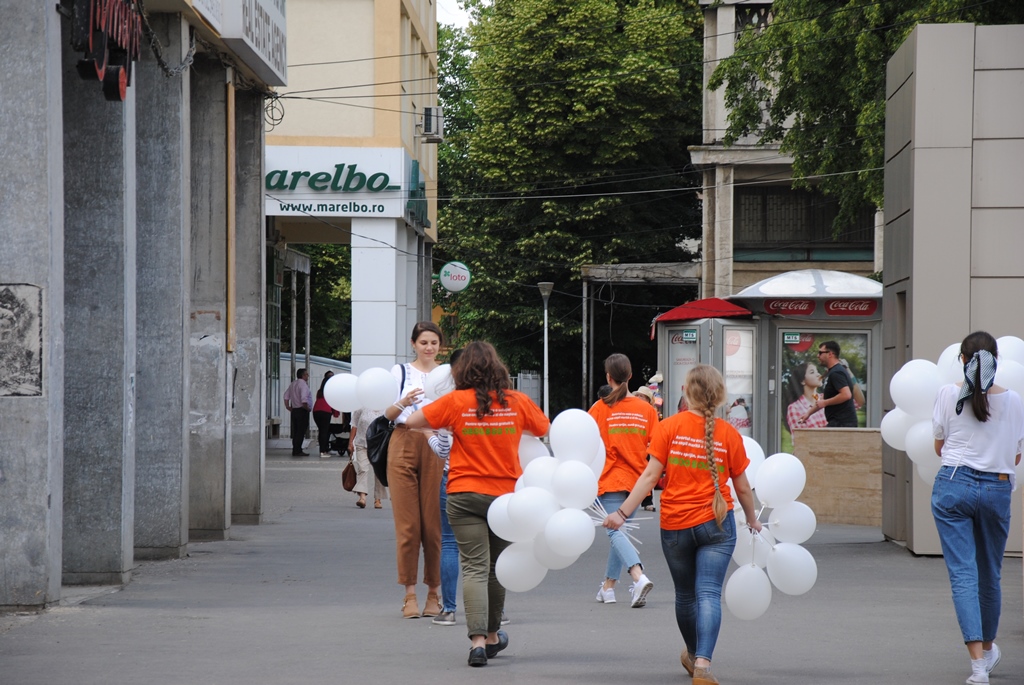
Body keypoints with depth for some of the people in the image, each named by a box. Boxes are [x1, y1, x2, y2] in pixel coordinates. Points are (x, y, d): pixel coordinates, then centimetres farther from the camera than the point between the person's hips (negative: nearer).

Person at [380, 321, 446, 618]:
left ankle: (434, 591, 7)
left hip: (436, 447, 0)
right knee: (407, 523, -3)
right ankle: (410, 593, 2)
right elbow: (387, 414, 6)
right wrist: (403, 403, -14)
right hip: (404, 446, 0)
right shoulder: (400, 372, 12)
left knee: (434, 523, -2)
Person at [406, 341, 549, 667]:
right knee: (497, 567, 17)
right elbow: (545, 429, 15)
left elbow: (412, 422, 0)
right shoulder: (517, 402, -1)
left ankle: (478, 640, -20)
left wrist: (446, 427, 17)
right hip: (506, 493, 2)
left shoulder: (455, 402, -7)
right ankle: (492, 636, 32)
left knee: (475, 568, -5)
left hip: (465, 495, -2)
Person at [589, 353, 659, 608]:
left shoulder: (601, 408, -7)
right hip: (636, 478, 4)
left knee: (616, 531, -10)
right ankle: (608, 586, 22)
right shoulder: (646, 409, 2)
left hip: (611, 479, -4)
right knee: (620, 529, 16)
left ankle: (639, 577, -32)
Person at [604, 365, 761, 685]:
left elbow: (651, 474, -10)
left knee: (685, 594, 17)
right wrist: (753, 519, 23)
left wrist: (623, 512, -9)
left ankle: (692, 654, 39)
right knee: (709, 593, -6)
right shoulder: (729, 434, -2)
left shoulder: (669, 427, -5)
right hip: (715, 524, -1)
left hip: (675, 526, 1)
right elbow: (742, 487, 6)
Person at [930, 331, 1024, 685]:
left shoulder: (948, 395, -4)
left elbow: (939, 446, 8)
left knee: (963, 573, -3)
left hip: (954, 484, -1)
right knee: (990, 574, 18)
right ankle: (988, 648, 36)